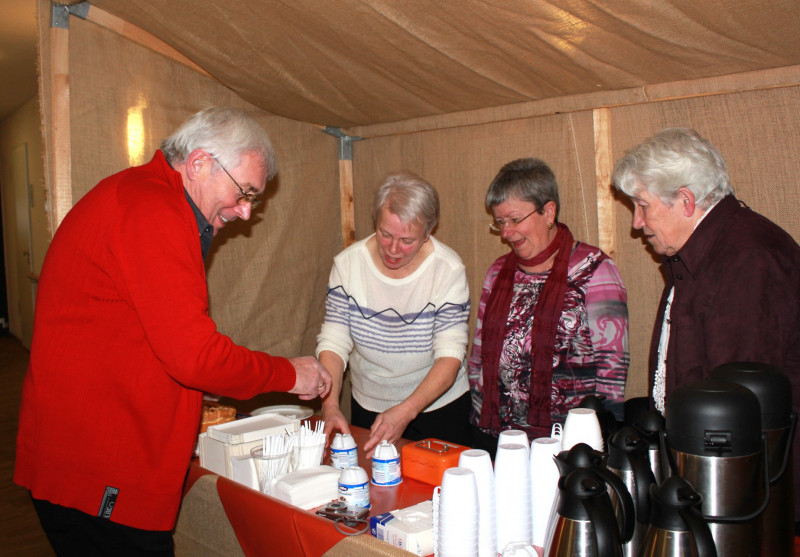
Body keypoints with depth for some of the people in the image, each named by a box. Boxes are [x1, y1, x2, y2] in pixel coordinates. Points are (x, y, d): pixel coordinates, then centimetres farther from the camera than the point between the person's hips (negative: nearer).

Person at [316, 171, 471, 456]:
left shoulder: (448, 270, -18)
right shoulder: (347, 264, -11)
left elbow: (450, 357, -21)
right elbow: (333, 343, -11)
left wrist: (406, 411, -32)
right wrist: (330, 406, -26)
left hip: (438, 405, -2)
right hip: (368, 406, 2)